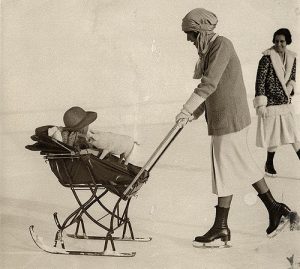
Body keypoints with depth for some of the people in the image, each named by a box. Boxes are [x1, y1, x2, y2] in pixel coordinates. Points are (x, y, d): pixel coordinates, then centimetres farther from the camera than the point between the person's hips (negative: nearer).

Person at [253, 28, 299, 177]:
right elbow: (260, 81, -12)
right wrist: (261, 105, -14)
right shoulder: (267, 58, -12)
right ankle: (269, 165, 24)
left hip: (286, 103, 5)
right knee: (273, 136, 5)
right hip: (271, 103, -5)